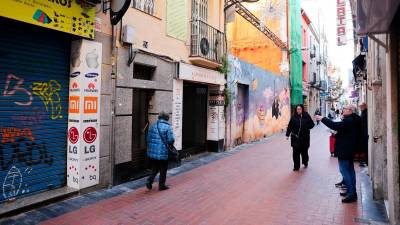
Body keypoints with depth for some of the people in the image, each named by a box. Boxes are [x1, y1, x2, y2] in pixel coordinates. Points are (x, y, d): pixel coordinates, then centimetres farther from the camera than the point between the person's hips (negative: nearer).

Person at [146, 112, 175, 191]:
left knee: (154, 168, 21)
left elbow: (148, 138, 9)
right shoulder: (168, 127, -11)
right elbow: (171, 140, -16)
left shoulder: (152, 126, 5)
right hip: (163, 152, -5)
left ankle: (149, 181, 8)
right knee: (163, 170, 11)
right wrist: (169, 143, 6)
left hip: (152, 152, 5)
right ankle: (161, 186, 19)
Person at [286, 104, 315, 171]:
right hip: (295, 137, 1)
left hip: (304, 137, 0)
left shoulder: (306, 116, -3)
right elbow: (290, 126, -1)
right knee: (296, 152, 0)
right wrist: (287, 134, -4)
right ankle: (296, 166, 10)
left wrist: (305, 127, -16)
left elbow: (312, 124, 1)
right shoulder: (294, 117, -1)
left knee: (304, 151, 9)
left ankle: (305, 162, 39)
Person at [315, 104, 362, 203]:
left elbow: (335, 125, -29)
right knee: (350, 170, 16)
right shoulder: (353, 120, 13)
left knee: (344, 170, -7)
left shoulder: (349, 121, -21)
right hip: (350, 150, 11)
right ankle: (352, 191, 26)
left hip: (344, 150, -11)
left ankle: (351, 193, -4)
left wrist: (322, 119, -24)